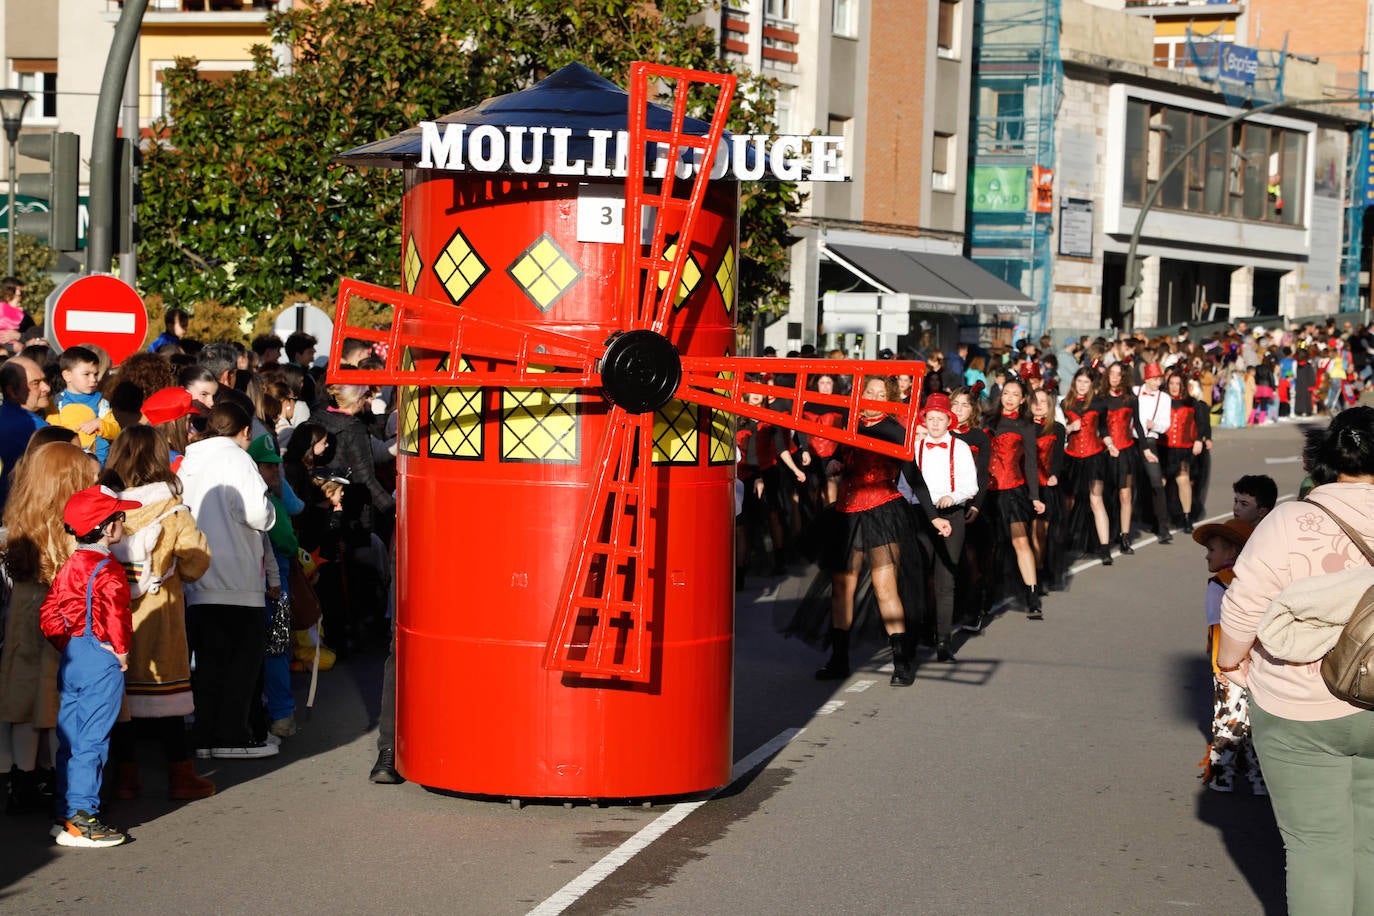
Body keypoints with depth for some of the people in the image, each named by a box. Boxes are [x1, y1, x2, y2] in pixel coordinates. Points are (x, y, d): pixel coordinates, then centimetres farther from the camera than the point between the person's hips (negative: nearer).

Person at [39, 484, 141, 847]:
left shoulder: (70, 566, 11)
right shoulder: (107, 570, -15)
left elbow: (49, 614, 13)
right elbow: (114, 614, -26)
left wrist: (66, 644, 15)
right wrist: (121, 651, -13)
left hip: (72, 658, 9)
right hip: (101, 660, -9)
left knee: (70, 738, 14)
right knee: (92, 739, -5)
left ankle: (66, 813, 21)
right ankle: (81, 819, -5)